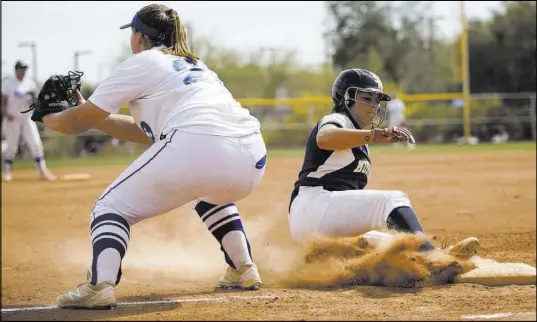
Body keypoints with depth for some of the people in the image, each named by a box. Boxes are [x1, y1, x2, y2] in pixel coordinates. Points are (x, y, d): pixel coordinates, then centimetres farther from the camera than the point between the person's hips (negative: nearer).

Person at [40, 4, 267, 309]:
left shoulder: (141, 63, 15)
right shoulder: (194, 65, 35)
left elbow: (82, 121, 17)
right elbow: (146, 131, 38)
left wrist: (53, 120, 37)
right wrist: (87, 112, 41)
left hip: (198, 146, -7)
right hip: (252, 157, 7)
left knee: (114, 205, 7)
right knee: (210, 194, 41)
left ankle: (100, 285, -17)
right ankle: (244, 271, 29)